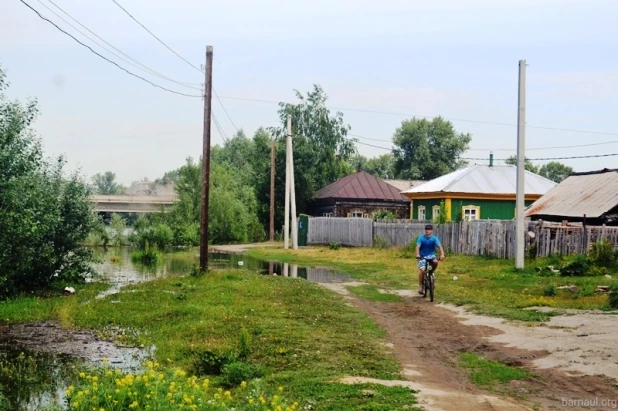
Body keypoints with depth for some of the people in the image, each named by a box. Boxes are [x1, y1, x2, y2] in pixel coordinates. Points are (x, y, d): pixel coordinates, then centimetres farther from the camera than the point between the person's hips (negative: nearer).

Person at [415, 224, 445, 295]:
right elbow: (418, 247, -18)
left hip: (431, 256, 1)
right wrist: (417, 254, -38)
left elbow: (439, 246, -18)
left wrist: (442, 254, -37)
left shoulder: (434, 238, -5)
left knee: (435, 262, -32)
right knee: (422, 270, -21)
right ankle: (420, 286, -6)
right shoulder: (421, 238, -7)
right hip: (422, 257, -1)